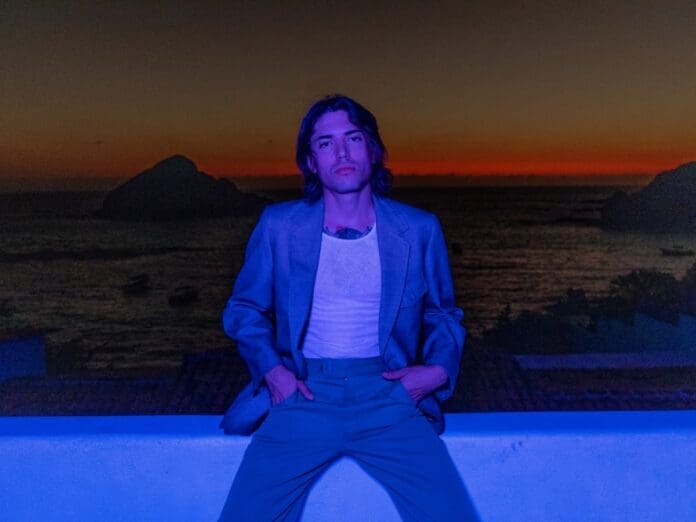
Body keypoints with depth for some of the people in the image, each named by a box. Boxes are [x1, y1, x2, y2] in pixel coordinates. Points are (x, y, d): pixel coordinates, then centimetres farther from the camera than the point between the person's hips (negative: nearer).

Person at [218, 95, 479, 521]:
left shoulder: (420, 230, 4)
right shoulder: (278, 225, 4)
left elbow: (443, 315, 17)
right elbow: (243, 309, 13)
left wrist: (440, 369, -2)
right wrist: (271, 369, -4)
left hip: (387, 395, 0)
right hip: (303, 395, 0)